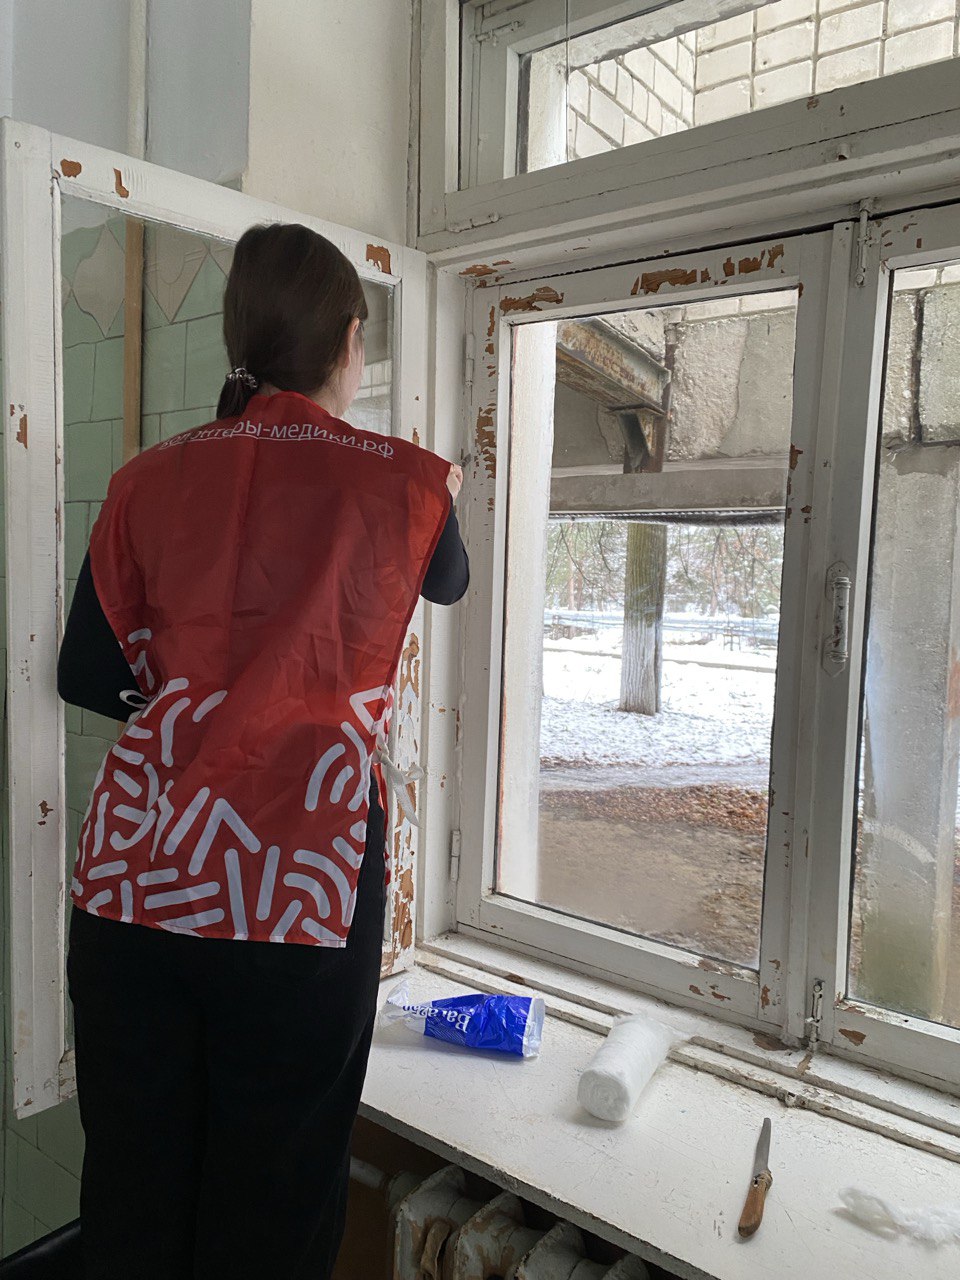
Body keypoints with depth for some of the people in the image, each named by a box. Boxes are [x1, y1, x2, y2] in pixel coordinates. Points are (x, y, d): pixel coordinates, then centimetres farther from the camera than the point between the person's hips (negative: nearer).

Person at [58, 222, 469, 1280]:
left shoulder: (150, 480, 3)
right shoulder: (400, 481, -3)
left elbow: (84, 676, 7)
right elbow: (448, 584, 19)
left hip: (133, 879, 3)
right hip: (303, 885, -3)